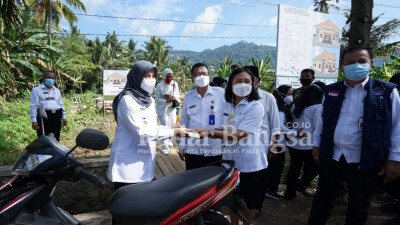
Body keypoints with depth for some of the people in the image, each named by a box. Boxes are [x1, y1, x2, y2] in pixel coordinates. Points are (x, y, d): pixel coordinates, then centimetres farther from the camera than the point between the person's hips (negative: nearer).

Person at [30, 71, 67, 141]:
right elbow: (33, 106, -1)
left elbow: (61, 104, 22)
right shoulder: (36, 90, 6)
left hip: (56, 117, 5)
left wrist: (63, 117, 15)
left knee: (56, 138, 7)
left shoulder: (57, 91, 21)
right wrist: (34, 120, -9)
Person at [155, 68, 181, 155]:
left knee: (173, 125, 12)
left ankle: (169, 140, 40)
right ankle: (164, 147, 4)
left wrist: (171, 97, -18)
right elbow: (157, 99, -10)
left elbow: (177, 95, 2)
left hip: (172, 109, 4)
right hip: (162, 109, -4)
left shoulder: (174, 84, -3)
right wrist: (167, 100, -23)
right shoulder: (159, 86, -13)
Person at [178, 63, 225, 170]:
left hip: (215, 150, -2)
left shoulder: (220, 93, -4)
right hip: (193, 150, 2)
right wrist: (182, 145, 9)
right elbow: (184, 122, 10)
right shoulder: (188, 97, 4)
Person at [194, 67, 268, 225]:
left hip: (251, 163, -5)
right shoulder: (226, 105, 4)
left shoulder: (256, 107, -17)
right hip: (231, 161, 5)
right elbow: (223, 131, 4)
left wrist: (209, 132, -32)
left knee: (249, 201, 14)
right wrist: (208, 133, -18)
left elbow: (239, 134, -25)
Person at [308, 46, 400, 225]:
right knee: (323, 200, 15)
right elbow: (321, 119, 12)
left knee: (359, 207, 15)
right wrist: (317, 144, 12)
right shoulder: (331, 91, 5)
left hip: (365, 160, -2)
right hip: (331, 156, 2)